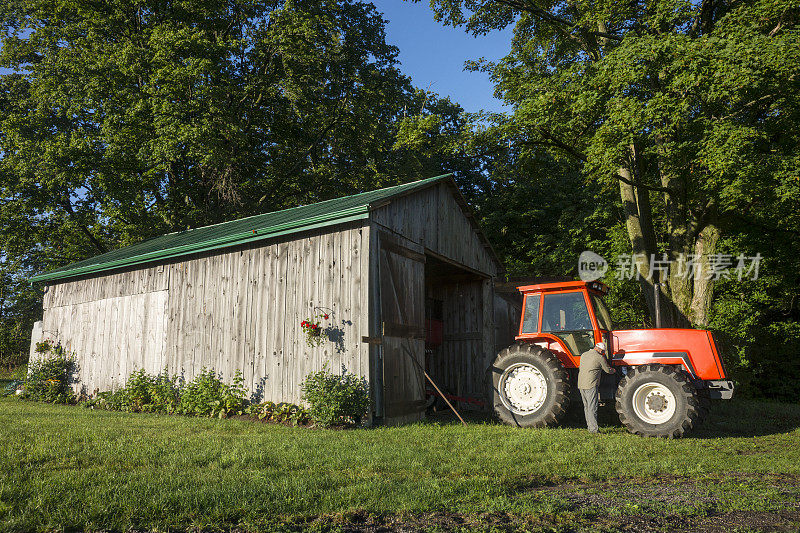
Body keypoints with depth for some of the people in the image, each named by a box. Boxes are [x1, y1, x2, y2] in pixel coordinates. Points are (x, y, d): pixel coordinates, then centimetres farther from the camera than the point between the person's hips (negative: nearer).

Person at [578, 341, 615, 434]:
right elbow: (608, 370, 5)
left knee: (587, 407, 13)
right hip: (590, 385, -7)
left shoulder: (583, 355, 14)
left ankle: (590, 427, 17)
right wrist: (613, 370, 29)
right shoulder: (599, 357, -6)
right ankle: (593, 429, -4)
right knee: (592, 408, -5)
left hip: (581, 385, 7)